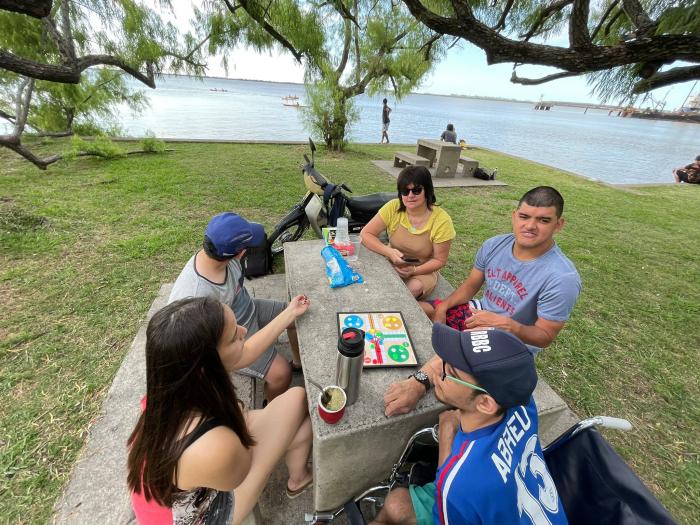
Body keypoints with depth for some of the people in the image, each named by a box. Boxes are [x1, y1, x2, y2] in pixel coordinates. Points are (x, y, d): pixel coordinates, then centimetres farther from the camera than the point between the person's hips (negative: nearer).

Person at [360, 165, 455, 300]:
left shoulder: (442, 220, -19)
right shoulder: (393, 208, -15)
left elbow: (439, 260, -11)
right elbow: (365, 234, -15)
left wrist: (414, 270, -28)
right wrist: (388, 251, -30)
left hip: (423, 271, 0)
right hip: (391, 264, 1)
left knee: (414, 288, -30)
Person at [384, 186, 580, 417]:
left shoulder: (563, 278, -24)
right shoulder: (495, 245, -8)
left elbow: (545, 336, -17)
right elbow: (470, 286, 3)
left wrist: (506, 324, -36)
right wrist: (442, 306, -13)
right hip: (480, 313, 7)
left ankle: (419, 381, -46)